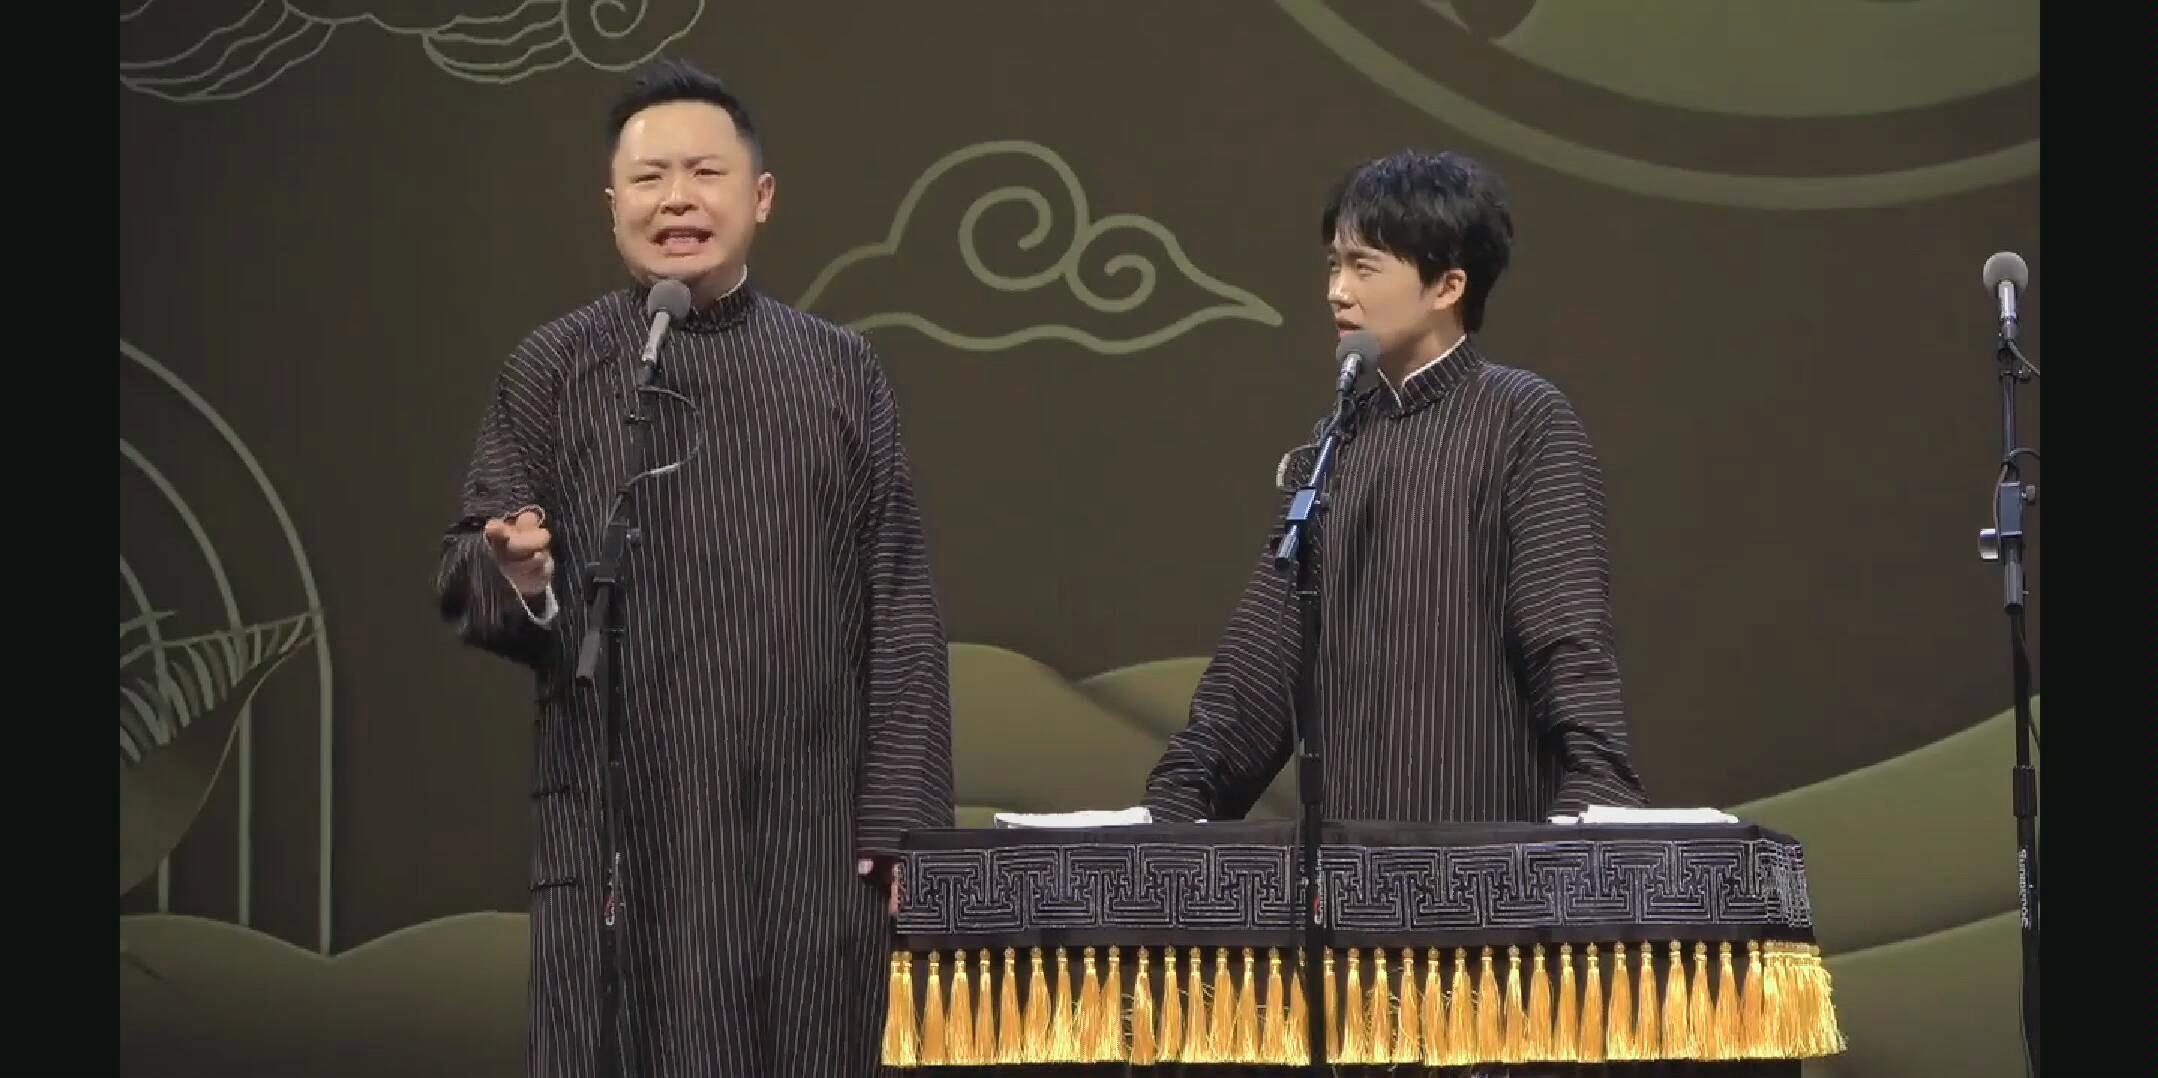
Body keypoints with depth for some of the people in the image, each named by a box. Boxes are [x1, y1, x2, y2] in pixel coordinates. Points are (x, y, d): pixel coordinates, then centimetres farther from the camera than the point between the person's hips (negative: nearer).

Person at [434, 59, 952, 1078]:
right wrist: (517, 578, -21)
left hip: (815, 832, 2)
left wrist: (905, 816, 0)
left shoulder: (841, 371, 9)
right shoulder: (551, 369, 4)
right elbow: (463, 576, 3)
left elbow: (899, 605, 7)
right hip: (625, 830, -2)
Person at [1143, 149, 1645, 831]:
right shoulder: (1335, 441, 13)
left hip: (1489, 842, -6)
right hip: (1346, 837, 6)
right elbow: (1263, 653, 13)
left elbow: (1571, 643, -13)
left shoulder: (1524, 423, -5)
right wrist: (1177, 805, 4)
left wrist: (1594, 805, -25)